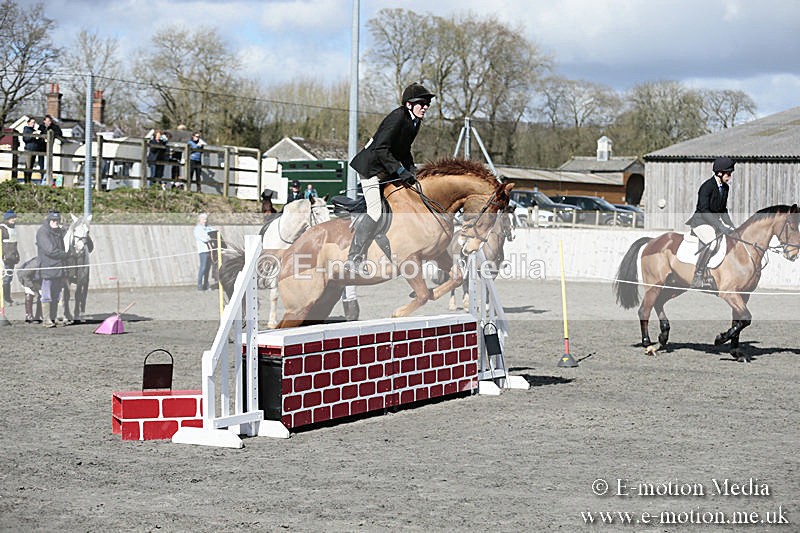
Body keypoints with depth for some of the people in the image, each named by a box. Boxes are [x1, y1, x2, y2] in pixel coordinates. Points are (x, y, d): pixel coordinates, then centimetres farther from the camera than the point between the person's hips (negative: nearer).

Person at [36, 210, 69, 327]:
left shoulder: (59, 232, 17)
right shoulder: (43, 232, -9)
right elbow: (49, 250, -17)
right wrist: (65, 255, -7)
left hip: (59, 268, 8)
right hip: (48, 268, -8)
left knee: (56, 296, 9)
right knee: (47, 296, -6)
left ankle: (53, 318, 13)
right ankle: (47, 320, -5)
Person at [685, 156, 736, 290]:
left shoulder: (725, 187, 9)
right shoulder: (707, 186, -17)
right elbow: (704, 210, -24)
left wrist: (730, 225, 2)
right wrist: (720, 227, -29)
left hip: (716, 221, 8)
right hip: (701, 222, -8)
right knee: (712, 243, -33)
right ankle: (697, 278, -28)